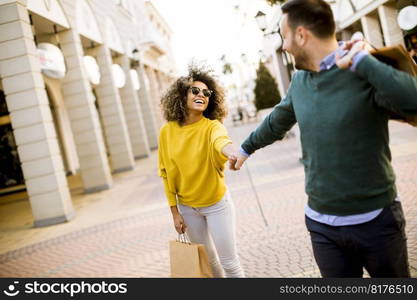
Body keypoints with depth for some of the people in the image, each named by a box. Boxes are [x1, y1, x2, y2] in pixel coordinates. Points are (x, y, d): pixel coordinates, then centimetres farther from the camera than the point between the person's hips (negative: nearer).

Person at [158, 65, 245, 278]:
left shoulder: (212, 126, -17)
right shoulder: (167, 131, -8)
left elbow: (221, 140, -43)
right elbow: (166, 173, -1)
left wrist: (231, 151, -67)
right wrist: (174, 211, 0)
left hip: (217, 204, -3)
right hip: (187, 207, 3)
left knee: (229, 262, 5)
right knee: (207, 260, 19)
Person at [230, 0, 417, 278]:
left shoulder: (367, 73, -16)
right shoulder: (300, 81, 3)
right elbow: (276, 122, 20)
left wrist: (361, 61, -26)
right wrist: (246, 148, 34)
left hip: (376, 220, -4)